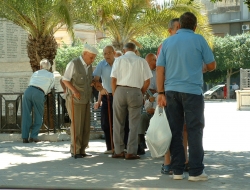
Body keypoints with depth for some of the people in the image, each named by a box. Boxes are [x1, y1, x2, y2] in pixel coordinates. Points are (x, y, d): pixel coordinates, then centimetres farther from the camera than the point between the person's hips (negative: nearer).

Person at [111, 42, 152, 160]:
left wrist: (114, 94, 9)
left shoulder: (119, 60, 4)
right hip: (135, 92, 0)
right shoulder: (142, 61, 6)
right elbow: (147, 81, 2)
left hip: (120, 91, 0)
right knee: (133, 124, 4)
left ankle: (118, 151, 11)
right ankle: (131, 152, 1)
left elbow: (113, 80, -1)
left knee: (118, 123, 9)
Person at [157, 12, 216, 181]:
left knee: (175, 131, 6)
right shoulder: (198, 40, 0)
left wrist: (161, 93, 4)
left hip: (171, 91, 4)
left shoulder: (167, 42, 10)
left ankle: (177, 170, 7)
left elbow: (160, 69, 4)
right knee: (194, 131, 0)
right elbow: (212, 65, 6)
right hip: (192, 90, -3)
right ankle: (196, 171, -2)